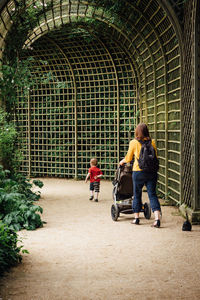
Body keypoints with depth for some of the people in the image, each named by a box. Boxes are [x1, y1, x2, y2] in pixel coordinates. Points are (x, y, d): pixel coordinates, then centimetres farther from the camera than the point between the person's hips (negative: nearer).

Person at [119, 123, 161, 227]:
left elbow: (128, 158, 6)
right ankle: (157, 218, -9)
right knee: (152, 194, 3)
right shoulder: (152, 142, 2)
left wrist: (122, 162, 27)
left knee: (137, 195, 12)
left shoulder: (134, 142, -4)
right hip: (152, 172, 2)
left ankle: (136, 218, 20)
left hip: (139, 172, -2)